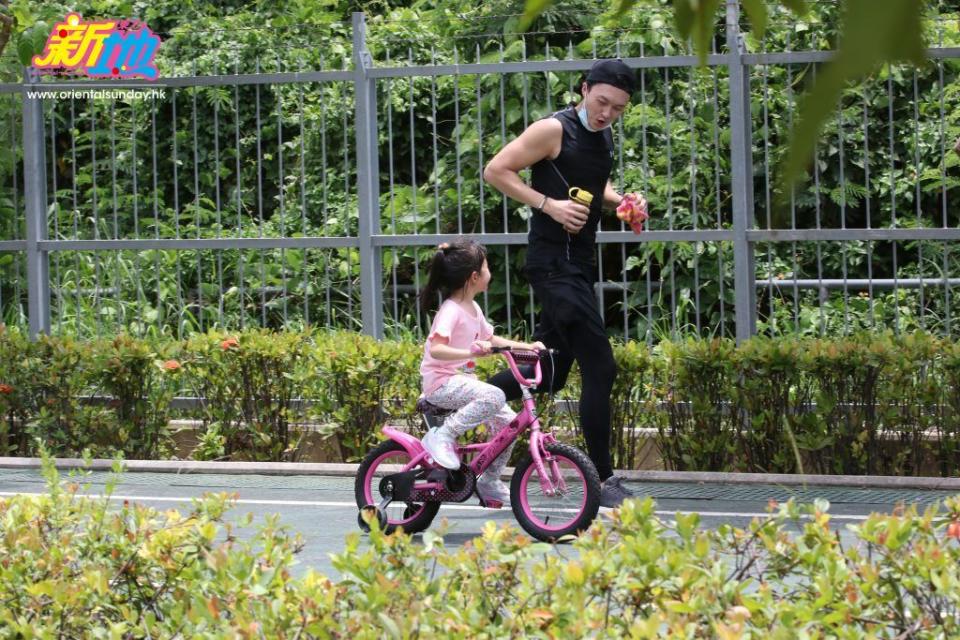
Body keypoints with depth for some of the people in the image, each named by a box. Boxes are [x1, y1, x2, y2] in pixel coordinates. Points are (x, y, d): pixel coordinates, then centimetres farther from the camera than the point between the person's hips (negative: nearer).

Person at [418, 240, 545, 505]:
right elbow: (436, 348, -29)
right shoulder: (451, 311, -17)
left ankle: (489, 482, 14)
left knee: (508, 422, 2)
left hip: (462, 379, 9)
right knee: (494, 396, -32)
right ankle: (442, 435, -21)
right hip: (441, 381, -9)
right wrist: (470, 352, -42)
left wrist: (527, 346, 19)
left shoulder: (473, 309, 12)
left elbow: (491, 339, 27)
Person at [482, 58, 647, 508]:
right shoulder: (554, 130, -13)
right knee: (600, 368, -12)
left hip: (579, 263, 9)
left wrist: (621, 201, 9)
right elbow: (495, 171, -13)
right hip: (553, 263, -9)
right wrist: (548, 204, -20)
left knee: (551, 373, 14)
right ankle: (603, 481, -7)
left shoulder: (604, 138, 13)